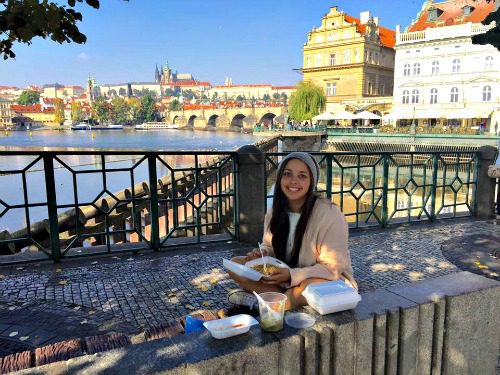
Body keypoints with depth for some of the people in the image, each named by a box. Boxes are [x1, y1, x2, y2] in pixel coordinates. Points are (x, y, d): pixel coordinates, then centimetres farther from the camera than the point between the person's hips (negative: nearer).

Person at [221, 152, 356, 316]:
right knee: (235, 265, -10)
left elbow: (333, 266, -19)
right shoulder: (275, 212, -2)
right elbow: (270, 247, 11)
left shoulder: (329, 214, -20)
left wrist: (291, 275, -29)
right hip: (284, 277, 6)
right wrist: (261, 254, -14)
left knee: (313, 286, -41)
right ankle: (293, 300, -19)